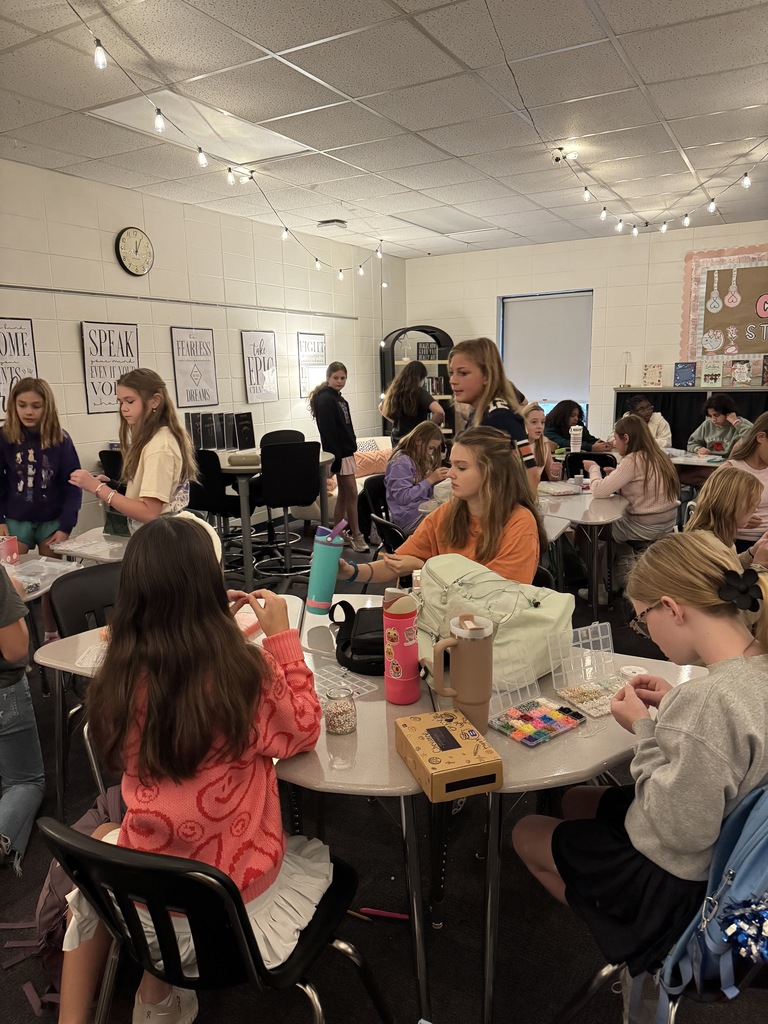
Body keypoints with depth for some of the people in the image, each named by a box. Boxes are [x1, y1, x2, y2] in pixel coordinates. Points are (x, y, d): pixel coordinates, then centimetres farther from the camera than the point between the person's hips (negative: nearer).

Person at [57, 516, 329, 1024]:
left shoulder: (121, 678, -16)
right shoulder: (247, 673, -26)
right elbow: (302, 732, -7)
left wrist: (210, 621, 3)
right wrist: (283, 636, -6)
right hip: (236, 880, -2)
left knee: (101, 842, 35)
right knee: (318, 858, 30)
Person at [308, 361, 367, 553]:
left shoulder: (340, 399, 15)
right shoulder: (325, 400, -13)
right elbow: (327, 432, -19)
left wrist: (352, 447, 16)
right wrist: (335, 459, -23)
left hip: (346, 451, 9)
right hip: (338, 454, -9)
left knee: (343, 494, 11)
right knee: (352, 494, -6)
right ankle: (356, 536, 2)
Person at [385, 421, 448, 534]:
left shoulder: (419, 460, 15)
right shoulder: (401, 462, -11)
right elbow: (403, 497, -19)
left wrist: (437, 478, 1)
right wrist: (430, 480, -18)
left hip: (423, 509, 8)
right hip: (410, 518, -8)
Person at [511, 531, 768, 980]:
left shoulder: (711, 700, -38)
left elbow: (678, 833, -29)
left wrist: (644, 728, -21)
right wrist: (676, 705, -4)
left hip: (678, 878, -8)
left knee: (527, 833, 14)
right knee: (576, 800, 27)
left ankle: (616, 930, 27)